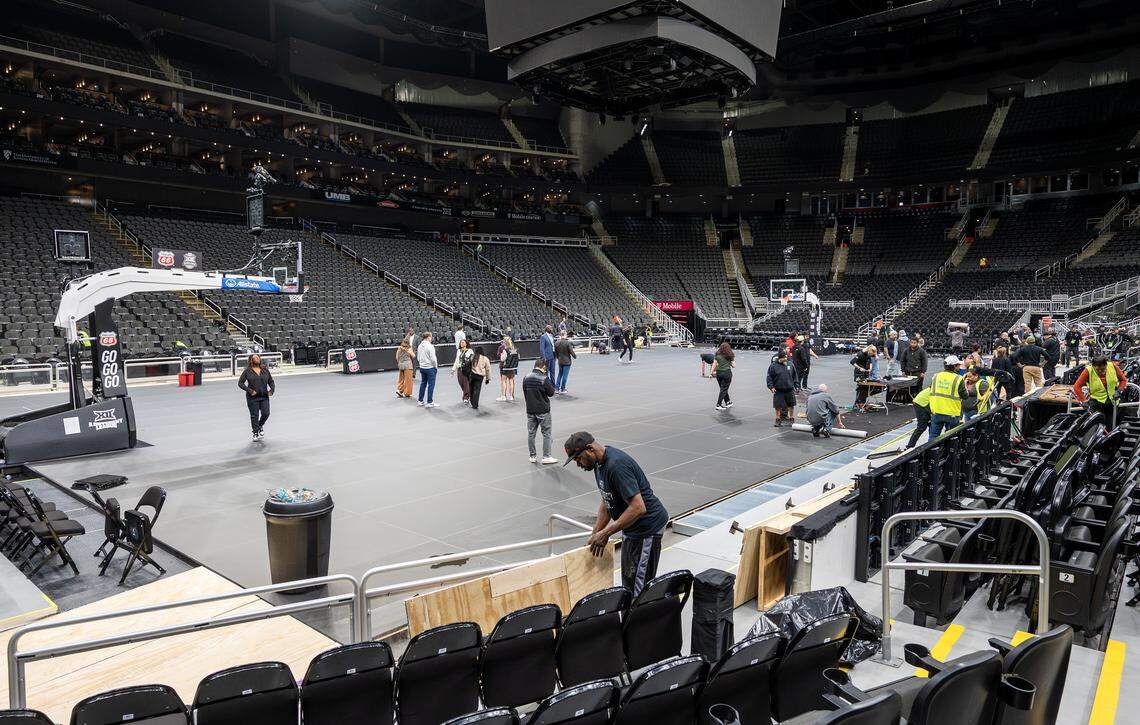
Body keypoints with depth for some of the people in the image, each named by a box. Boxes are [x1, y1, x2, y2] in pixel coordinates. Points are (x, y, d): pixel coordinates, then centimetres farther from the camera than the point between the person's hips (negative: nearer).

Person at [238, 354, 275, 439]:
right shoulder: (247, 371, -2)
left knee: (266, 413, -4)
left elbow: (271, 381, 16)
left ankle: (260, 426, 27)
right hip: (252, 397, -3)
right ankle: (255, 433, 17)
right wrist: (250, 391, -13)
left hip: (264, 397, 3)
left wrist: (272, 390, -1)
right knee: (254, 416, 3)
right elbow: (240, 383, -3)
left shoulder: (265, 370, 8)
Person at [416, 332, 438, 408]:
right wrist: (436, 366, -3)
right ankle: (430, 402, 3)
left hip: (422, 367, 7)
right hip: (430, 368, -7)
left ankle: (420, 401, 23)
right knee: (431, 385, 0)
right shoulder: (430, 346, -18)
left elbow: (418, 358, 13)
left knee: (423, 384, 17)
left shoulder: (420, 346, 5)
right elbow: (433, 358, -18)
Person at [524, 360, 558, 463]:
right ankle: (546, 457, 4)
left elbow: (524, 393, 9)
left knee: (531, 433, 12)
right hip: (543, 410, -5)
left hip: (530, 410, 5)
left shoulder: (526, 378, 1)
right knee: (546, 433, 4)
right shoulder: (544, 379, -17)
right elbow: (551, 393, -10)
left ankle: (533, 456, 19)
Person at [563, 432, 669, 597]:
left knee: (638, 587, -7)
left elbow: (638, 507, -30)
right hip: (633, 528, 10)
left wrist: (605, 533, -25)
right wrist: (594, 536, 9)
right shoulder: (600, 463, 5)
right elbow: (607, 502, 15)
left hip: (648, 527, -10)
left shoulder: (616, 465, -26)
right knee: (628, 582, 17)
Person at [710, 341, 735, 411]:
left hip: (718, 373, 3)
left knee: (723, 389, 16)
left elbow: (714, 364, 2)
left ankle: (728, 402, 29)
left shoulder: (717, 355, 5)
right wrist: (733, 360, 18)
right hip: (727, 373, -3)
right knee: (724, 389, 1)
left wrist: (712, 373, 6)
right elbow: (733, 366, 0)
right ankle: (718, 405, -4)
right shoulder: (730, 355, 0)